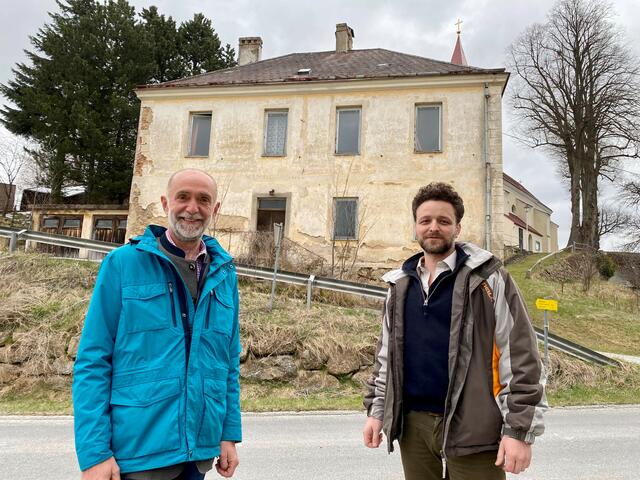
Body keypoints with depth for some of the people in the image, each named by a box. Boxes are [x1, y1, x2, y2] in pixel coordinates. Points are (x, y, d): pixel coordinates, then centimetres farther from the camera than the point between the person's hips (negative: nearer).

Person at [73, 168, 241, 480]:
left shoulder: (224, 274, 4)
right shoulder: (122, 263, -8)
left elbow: (229, 362, 8)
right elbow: (92, 361, -8)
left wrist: (230, 434, 4)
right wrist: (93, 452, -12)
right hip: (138, 451, -4)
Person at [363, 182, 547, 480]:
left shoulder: (488, 278, -5)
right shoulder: (399, 285, 9)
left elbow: (521, 359, -8)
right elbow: (386, 355, 16)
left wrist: (520, 430, -12)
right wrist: (376, 410, 11)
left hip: (470, 426, -4)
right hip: (412, 423, 4)